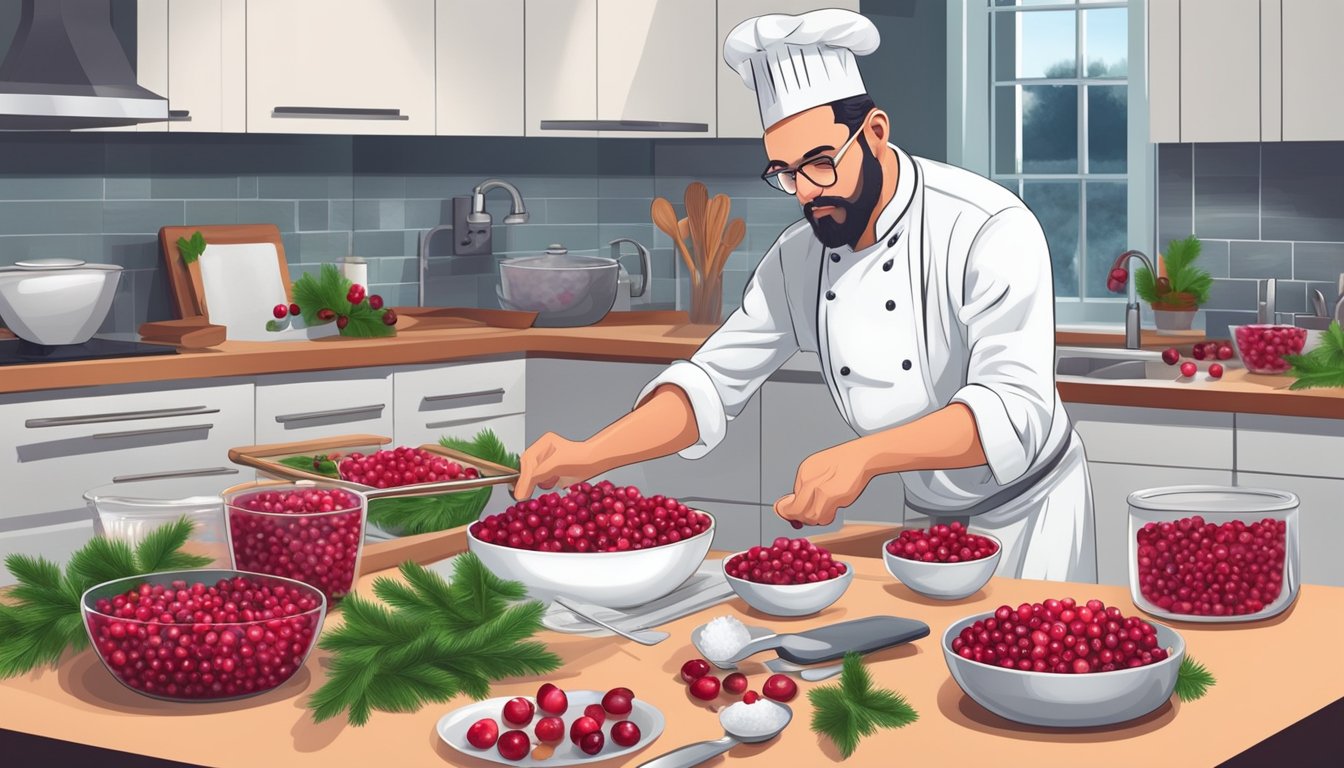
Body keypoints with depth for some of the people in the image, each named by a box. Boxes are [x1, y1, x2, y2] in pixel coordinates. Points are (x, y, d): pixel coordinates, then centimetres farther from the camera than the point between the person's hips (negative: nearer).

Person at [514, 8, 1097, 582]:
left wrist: (865, 455, -48)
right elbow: (714, 382, -3)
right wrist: (588, 455, -21)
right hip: (925, 518, 5)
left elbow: (1013, 410, -34)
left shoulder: (990, 229, -25)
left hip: (1026, 510, -5)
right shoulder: (797, 259, -7)